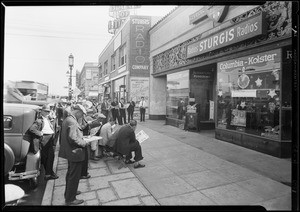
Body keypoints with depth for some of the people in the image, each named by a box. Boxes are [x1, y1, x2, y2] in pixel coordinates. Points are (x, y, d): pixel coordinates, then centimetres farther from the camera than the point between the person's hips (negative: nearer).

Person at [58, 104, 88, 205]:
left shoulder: (67, 119, 9)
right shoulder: (72, 122, -24)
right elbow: (73, 138, -29)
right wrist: (84, 143, -15)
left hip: (70, 152, 11)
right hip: (75, 153, -11)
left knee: (70, 174, 25)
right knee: (74, 176, 4)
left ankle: (69, 192, 43)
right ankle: (70, 199, 17)